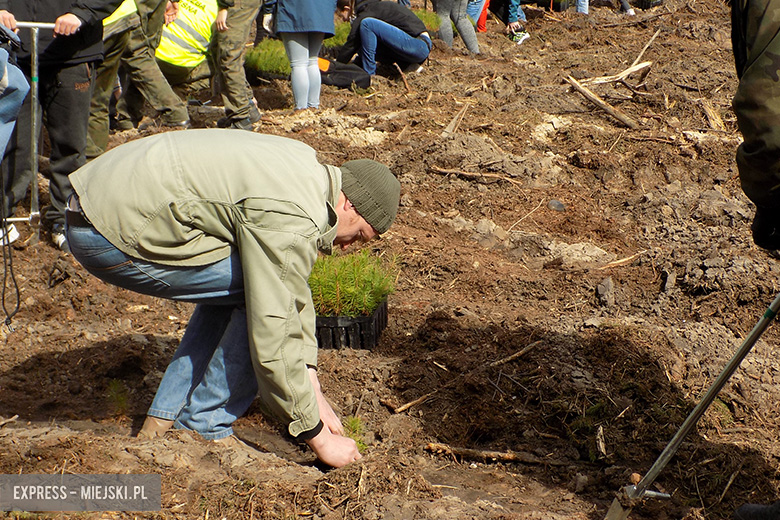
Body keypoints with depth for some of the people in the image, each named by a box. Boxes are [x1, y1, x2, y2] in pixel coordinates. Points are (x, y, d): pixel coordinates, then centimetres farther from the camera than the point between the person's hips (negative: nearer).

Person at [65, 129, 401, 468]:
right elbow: (271, 343, -18)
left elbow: (293, 294, 18)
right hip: (115, 235, -10)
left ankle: (164, 420, 19)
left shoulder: (309, 168, 13)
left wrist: (314, 396, 16)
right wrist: (318, 436, -7)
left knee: (235, 286, 19)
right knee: (263, 294, -8)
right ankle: (202, 430, 3)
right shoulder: (292, 221, -19)